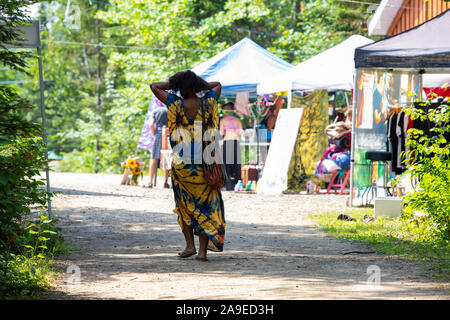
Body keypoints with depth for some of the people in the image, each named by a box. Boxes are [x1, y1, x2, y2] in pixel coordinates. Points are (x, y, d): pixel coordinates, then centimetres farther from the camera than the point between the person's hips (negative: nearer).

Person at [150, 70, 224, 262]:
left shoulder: (176, 104, -8)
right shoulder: (208, 102, -3)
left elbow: (154, 86, 5)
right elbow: (217, 85, 19)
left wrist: (173, 84, 6)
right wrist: (198, 84, 10)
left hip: (181, 164, -1)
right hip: (204, 164, 1)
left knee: (185, 205, 16)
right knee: (205, 206, 6)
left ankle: (190, 244, 9)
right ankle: (203, 250, 0)